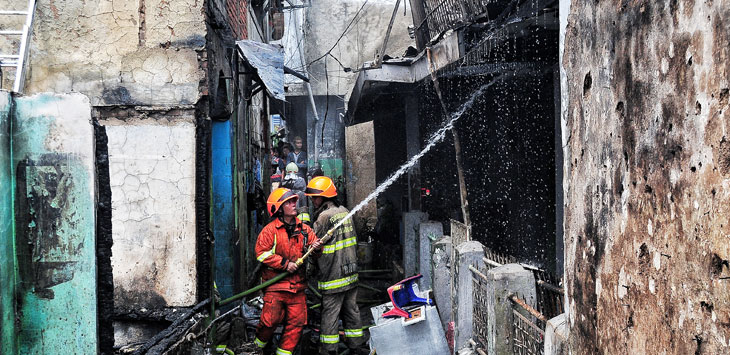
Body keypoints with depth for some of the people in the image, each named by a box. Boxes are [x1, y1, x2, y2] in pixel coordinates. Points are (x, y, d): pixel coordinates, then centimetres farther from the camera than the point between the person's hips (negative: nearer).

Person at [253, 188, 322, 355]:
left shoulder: (303, 229, 9)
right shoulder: (270, 230, -6)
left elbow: (313, 241, 15)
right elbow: (262, 253, -10)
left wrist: (315, 247, -10)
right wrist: (285, 264, -15)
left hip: (297, 285, 5)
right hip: (275, 285, -5)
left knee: (297, 322, 2)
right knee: (271, 320, -7)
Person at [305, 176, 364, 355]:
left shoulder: (324, 217, -15)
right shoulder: (345, 212, 9)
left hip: (333, 275, -8)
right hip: (351, 273, 8)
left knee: (330, 313, 0)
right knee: (351, 310, 13)